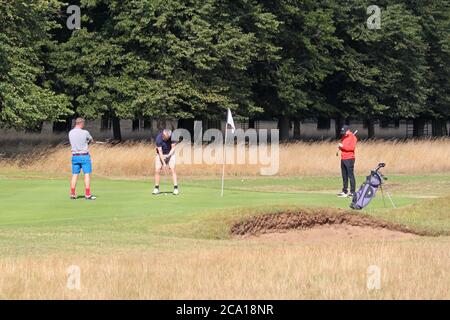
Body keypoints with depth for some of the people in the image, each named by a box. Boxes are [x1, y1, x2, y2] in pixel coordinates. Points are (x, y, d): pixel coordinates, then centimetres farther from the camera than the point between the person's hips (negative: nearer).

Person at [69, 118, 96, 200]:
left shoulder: (70, 133, 3)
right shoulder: (85, 133, -13)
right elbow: (91, 140, 4)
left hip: (75, 156, 5)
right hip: (84, 156, -5)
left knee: (75, 175, 8)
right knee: (87, 175, -1)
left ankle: (72, 194, 7)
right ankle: (87, 195, -4)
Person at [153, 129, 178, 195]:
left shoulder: (172, 136, -22)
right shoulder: (158, 138, -27)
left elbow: (173, 148, -14)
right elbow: (160, 152, -25)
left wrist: (168, 155, -31)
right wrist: (164, 163, -29)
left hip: (170, 154, 0)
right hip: (160, 155, 0)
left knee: (172, 169, -15)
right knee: (157, 170, -9)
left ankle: (176, 188, -16)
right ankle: (156, 189, 3)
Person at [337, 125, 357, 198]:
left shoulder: (352, 137, -7)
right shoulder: (344, 137, 18)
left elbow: (352, 147, -19)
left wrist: (343, 146, -18)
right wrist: (340, 146, 4)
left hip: (349, 159, -9)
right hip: (343, 159, 9)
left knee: (351, 175, -9)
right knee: (344, 176, 11)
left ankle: (352, 192, -10)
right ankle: (344, 191, 16)